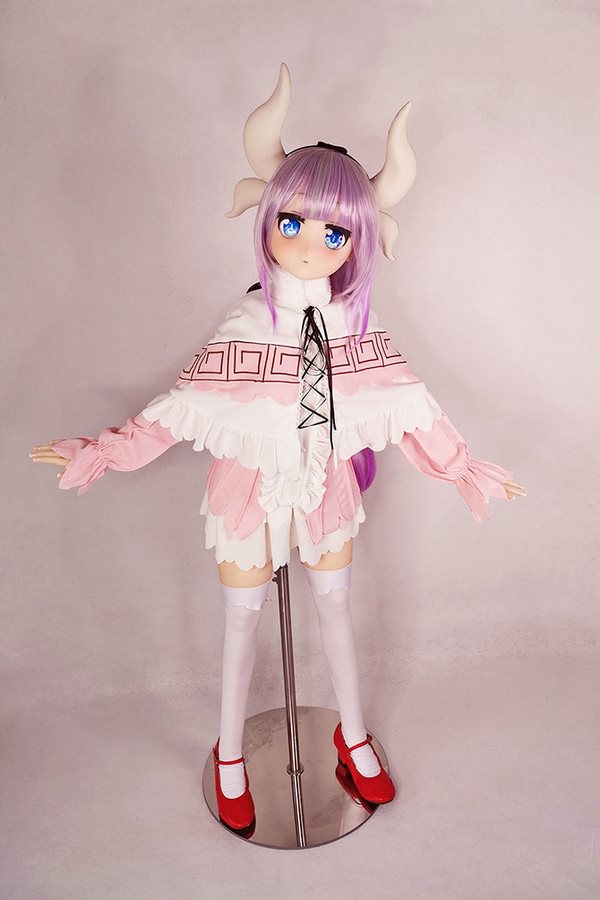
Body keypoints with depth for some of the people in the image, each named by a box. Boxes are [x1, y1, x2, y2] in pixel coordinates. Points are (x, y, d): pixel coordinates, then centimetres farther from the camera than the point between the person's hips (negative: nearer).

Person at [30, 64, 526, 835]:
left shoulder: (356, 325, -9)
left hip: (327, 489, 3)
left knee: (336, 607, 19)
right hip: (253, 490, -2)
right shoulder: (244, 326, -17)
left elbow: (408, 406, -4)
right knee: (243, 618, 14)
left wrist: (466, 470, -2)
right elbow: (182, 411, -13)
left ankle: (352, 734, 45)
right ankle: (230, 755, 39)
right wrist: (97, 453, -14)